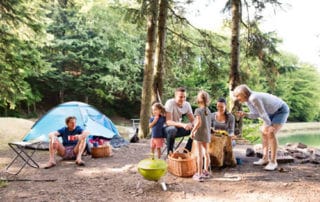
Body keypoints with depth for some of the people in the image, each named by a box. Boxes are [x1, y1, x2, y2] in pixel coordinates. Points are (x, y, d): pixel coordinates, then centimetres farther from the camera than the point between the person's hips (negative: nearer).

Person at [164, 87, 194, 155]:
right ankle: (169, 154, -21)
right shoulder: (170, 103, -23)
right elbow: (168, 122, -31)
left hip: (178, 127, 6)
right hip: (167, 128, -6)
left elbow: (193, 120, -4)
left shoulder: (187, 104, -6)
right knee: (172, 130, -39)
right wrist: (182, 125, -44)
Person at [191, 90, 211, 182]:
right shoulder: (208, 111, 6)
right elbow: (209, 123, 9)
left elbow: (199, 122, -24)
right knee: (206, 153, 18)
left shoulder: (198, 110, -14)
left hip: (199, 134, -6)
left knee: (199, 155, -3)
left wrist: (192, 131, -15)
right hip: (207, 134, 7)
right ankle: (206, 171, 31)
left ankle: (199, 174, 0)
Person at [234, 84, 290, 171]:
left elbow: (263, 113, -25)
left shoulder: (253, 98, -32)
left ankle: (273, 162, -14)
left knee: (271, 133, -20)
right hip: (273, 112, 10)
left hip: (281, 111, -10)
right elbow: (256, 115, 2)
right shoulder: (248, 100, -2)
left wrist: (269, 125, -13)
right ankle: (265, 158, 15)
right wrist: (244, 114, -13)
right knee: (264, 132, 7)